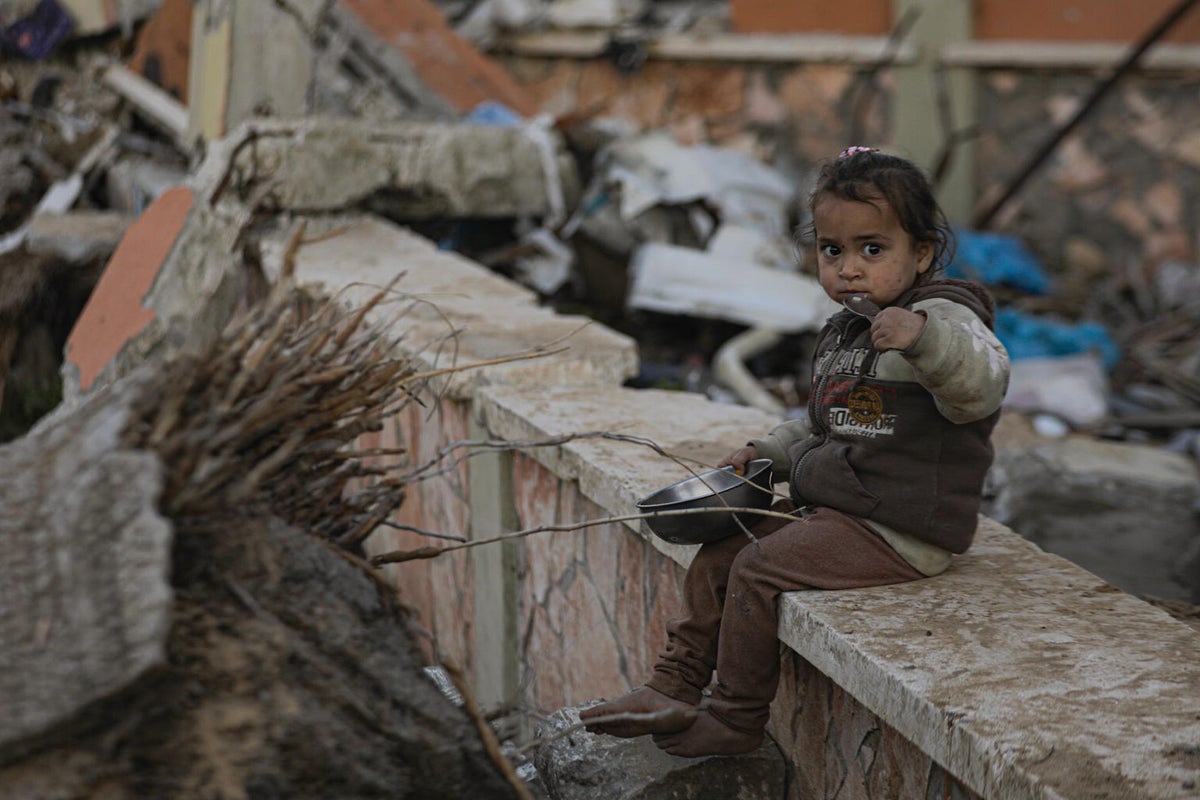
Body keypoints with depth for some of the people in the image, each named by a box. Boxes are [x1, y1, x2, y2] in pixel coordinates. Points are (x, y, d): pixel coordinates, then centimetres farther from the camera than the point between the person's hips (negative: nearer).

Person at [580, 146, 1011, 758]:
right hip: (828, 508, 10)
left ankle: (735, 718, 0)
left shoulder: (940, 317, -14)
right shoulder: (841, 334, 16)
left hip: (899, 531, -9)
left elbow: (982, 384, -35)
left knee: (759, 569, -15)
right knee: (720, 550, 5)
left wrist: (923, 336, -52)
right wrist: (768, 453, 14)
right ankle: (676, 686, 13)